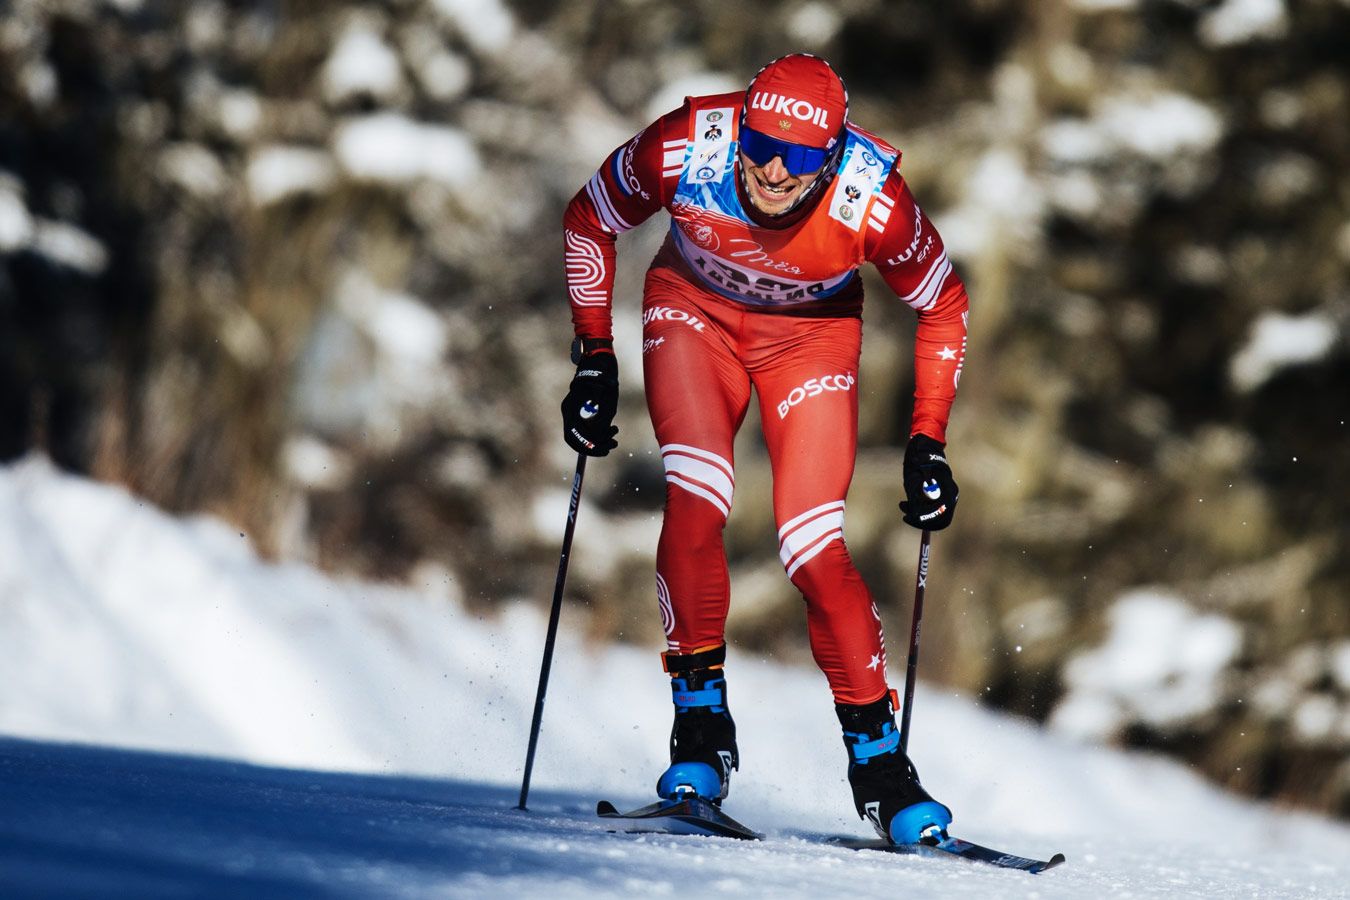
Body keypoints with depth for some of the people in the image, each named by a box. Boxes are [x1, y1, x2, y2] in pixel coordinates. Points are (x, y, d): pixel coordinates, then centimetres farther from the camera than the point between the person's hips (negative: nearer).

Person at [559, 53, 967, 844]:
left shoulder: (873, 201, -33)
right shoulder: (684, 150, -33)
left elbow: (944, 304, -13)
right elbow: (589, 222, -11)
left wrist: (929, 445, -13)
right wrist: (595, 360, -11)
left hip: (811, 330, -1)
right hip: (695, 308, 1)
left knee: (817, 553, -14)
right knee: (696, 503, -24)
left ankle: (878, 754, 2)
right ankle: (701, 724, -10)